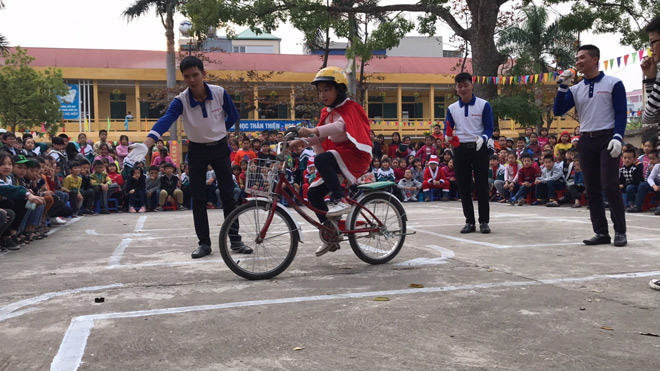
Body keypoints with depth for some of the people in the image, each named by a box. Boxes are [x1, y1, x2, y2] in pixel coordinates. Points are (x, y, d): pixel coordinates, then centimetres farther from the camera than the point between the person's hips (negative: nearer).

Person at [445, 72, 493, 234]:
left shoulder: (483, 105, 1)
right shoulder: (452, 108, 10)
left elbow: (489, 128, -2)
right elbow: (448, 129, 10)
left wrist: (482, 138, -24)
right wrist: (448, 137, -14)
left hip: (479, 149, -3)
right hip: (461, 149, 3)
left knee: (482, 186, -2)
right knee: (464, 187, 5)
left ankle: (484, 222, 8)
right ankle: (469, 222, 14)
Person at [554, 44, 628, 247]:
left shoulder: (613, 83, 0)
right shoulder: (576, 89, 12)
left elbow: (621, 113, -3)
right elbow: (558, 111, 4)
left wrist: (617, 138, -16)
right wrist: (563, 87, -4)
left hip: (607, 139, -5)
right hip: (586, 141, 5)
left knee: (609, 186, -11)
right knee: (592, 189, 4)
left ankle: (620, 232, 0)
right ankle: (601, 233, 11)